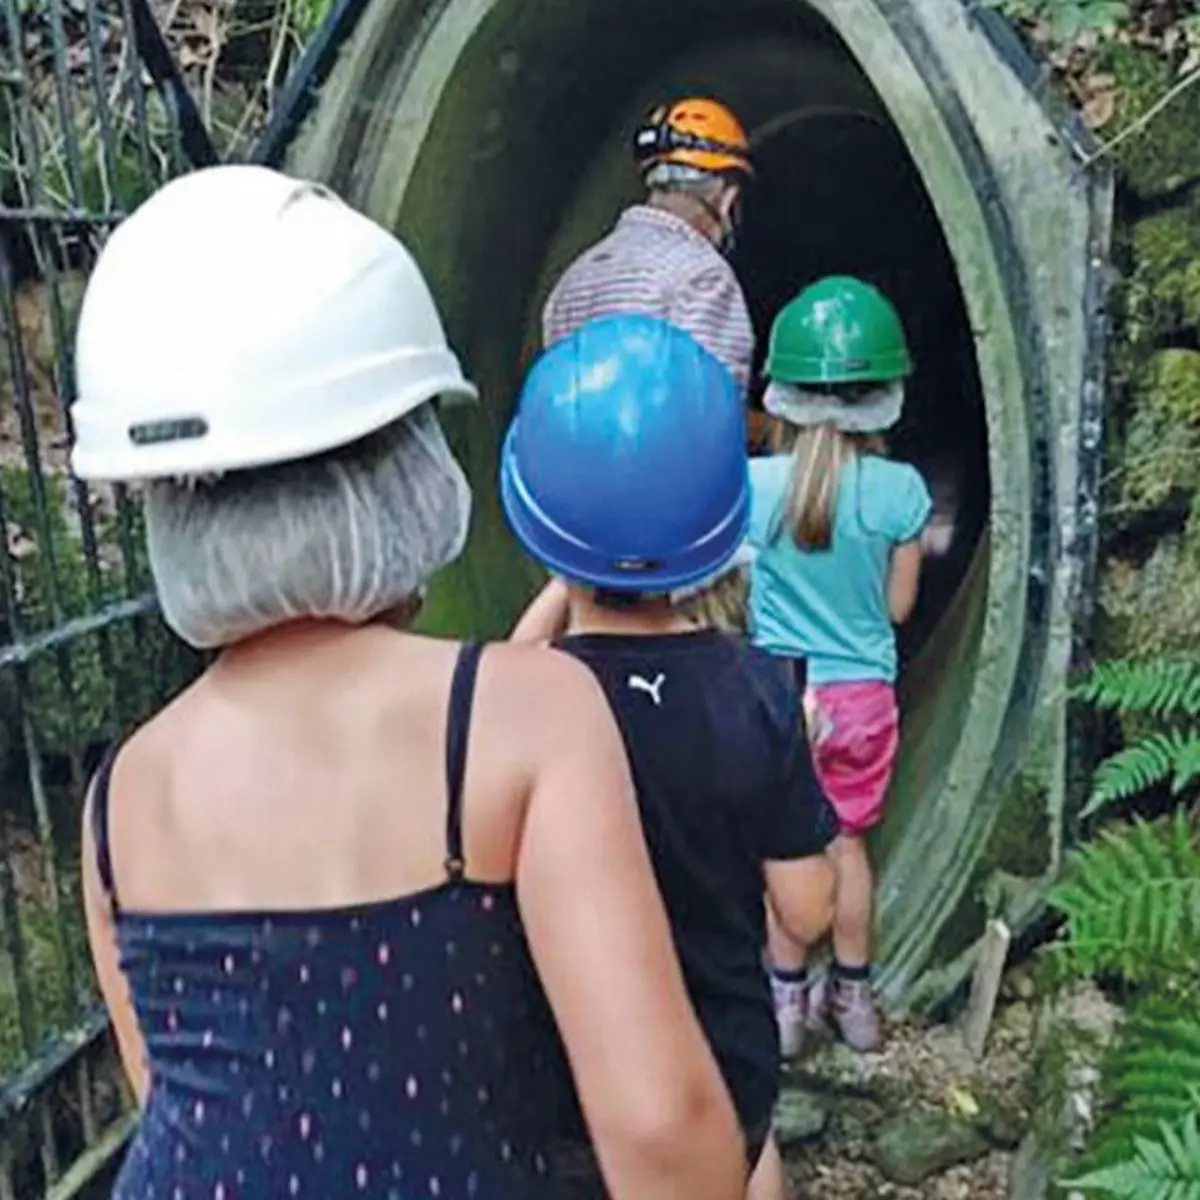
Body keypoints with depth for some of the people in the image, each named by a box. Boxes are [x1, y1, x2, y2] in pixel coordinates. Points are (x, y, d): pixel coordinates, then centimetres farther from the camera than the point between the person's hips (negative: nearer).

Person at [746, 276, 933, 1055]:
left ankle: (789, 1000, 27)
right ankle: (854, 997, 32)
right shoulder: (900, 490, -14)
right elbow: (898, 606, -3)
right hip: (862, 692, 1)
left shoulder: (754, 483, -16)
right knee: (848, 844, 18)